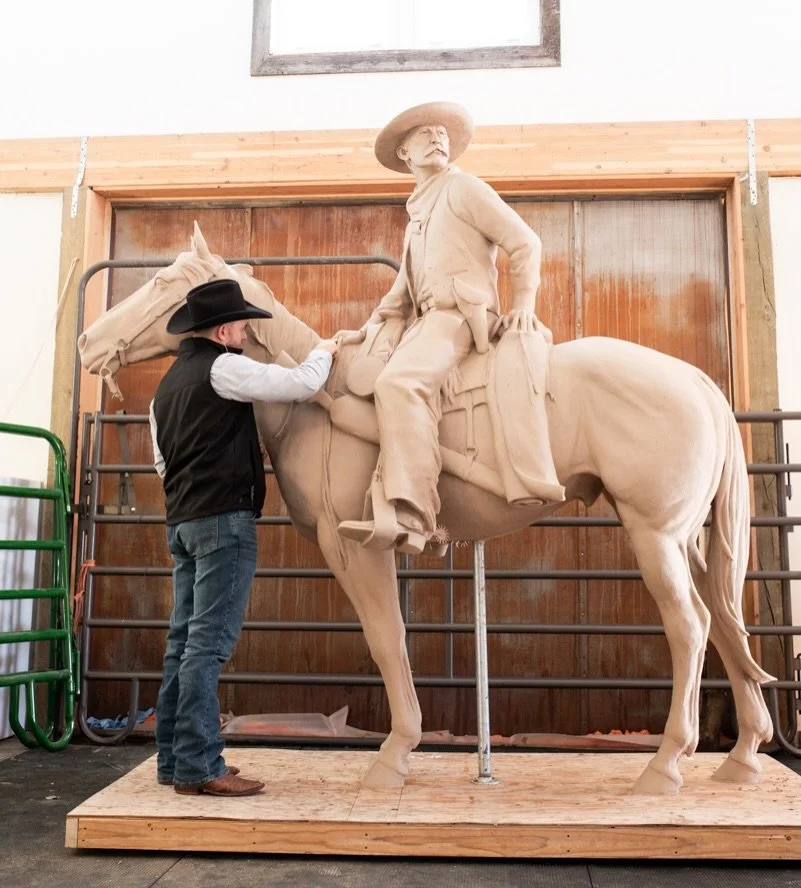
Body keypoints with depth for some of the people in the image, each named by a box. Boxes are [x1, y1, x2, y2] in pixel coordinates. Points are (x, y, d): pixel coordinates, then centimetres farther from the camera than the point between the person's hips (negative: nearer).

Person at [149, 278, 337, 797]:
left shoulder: (169, 383, 19)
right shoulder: (223, 368, -8)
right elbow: (301, 384, -12)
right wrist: (324, 353, 6)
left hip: (182, 520, 9)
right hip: (224, 519, -9)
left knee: (185, 640, 10)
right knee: (209, 642, -7)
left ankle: (174, 759, 17)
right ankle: (198, 766, -3)